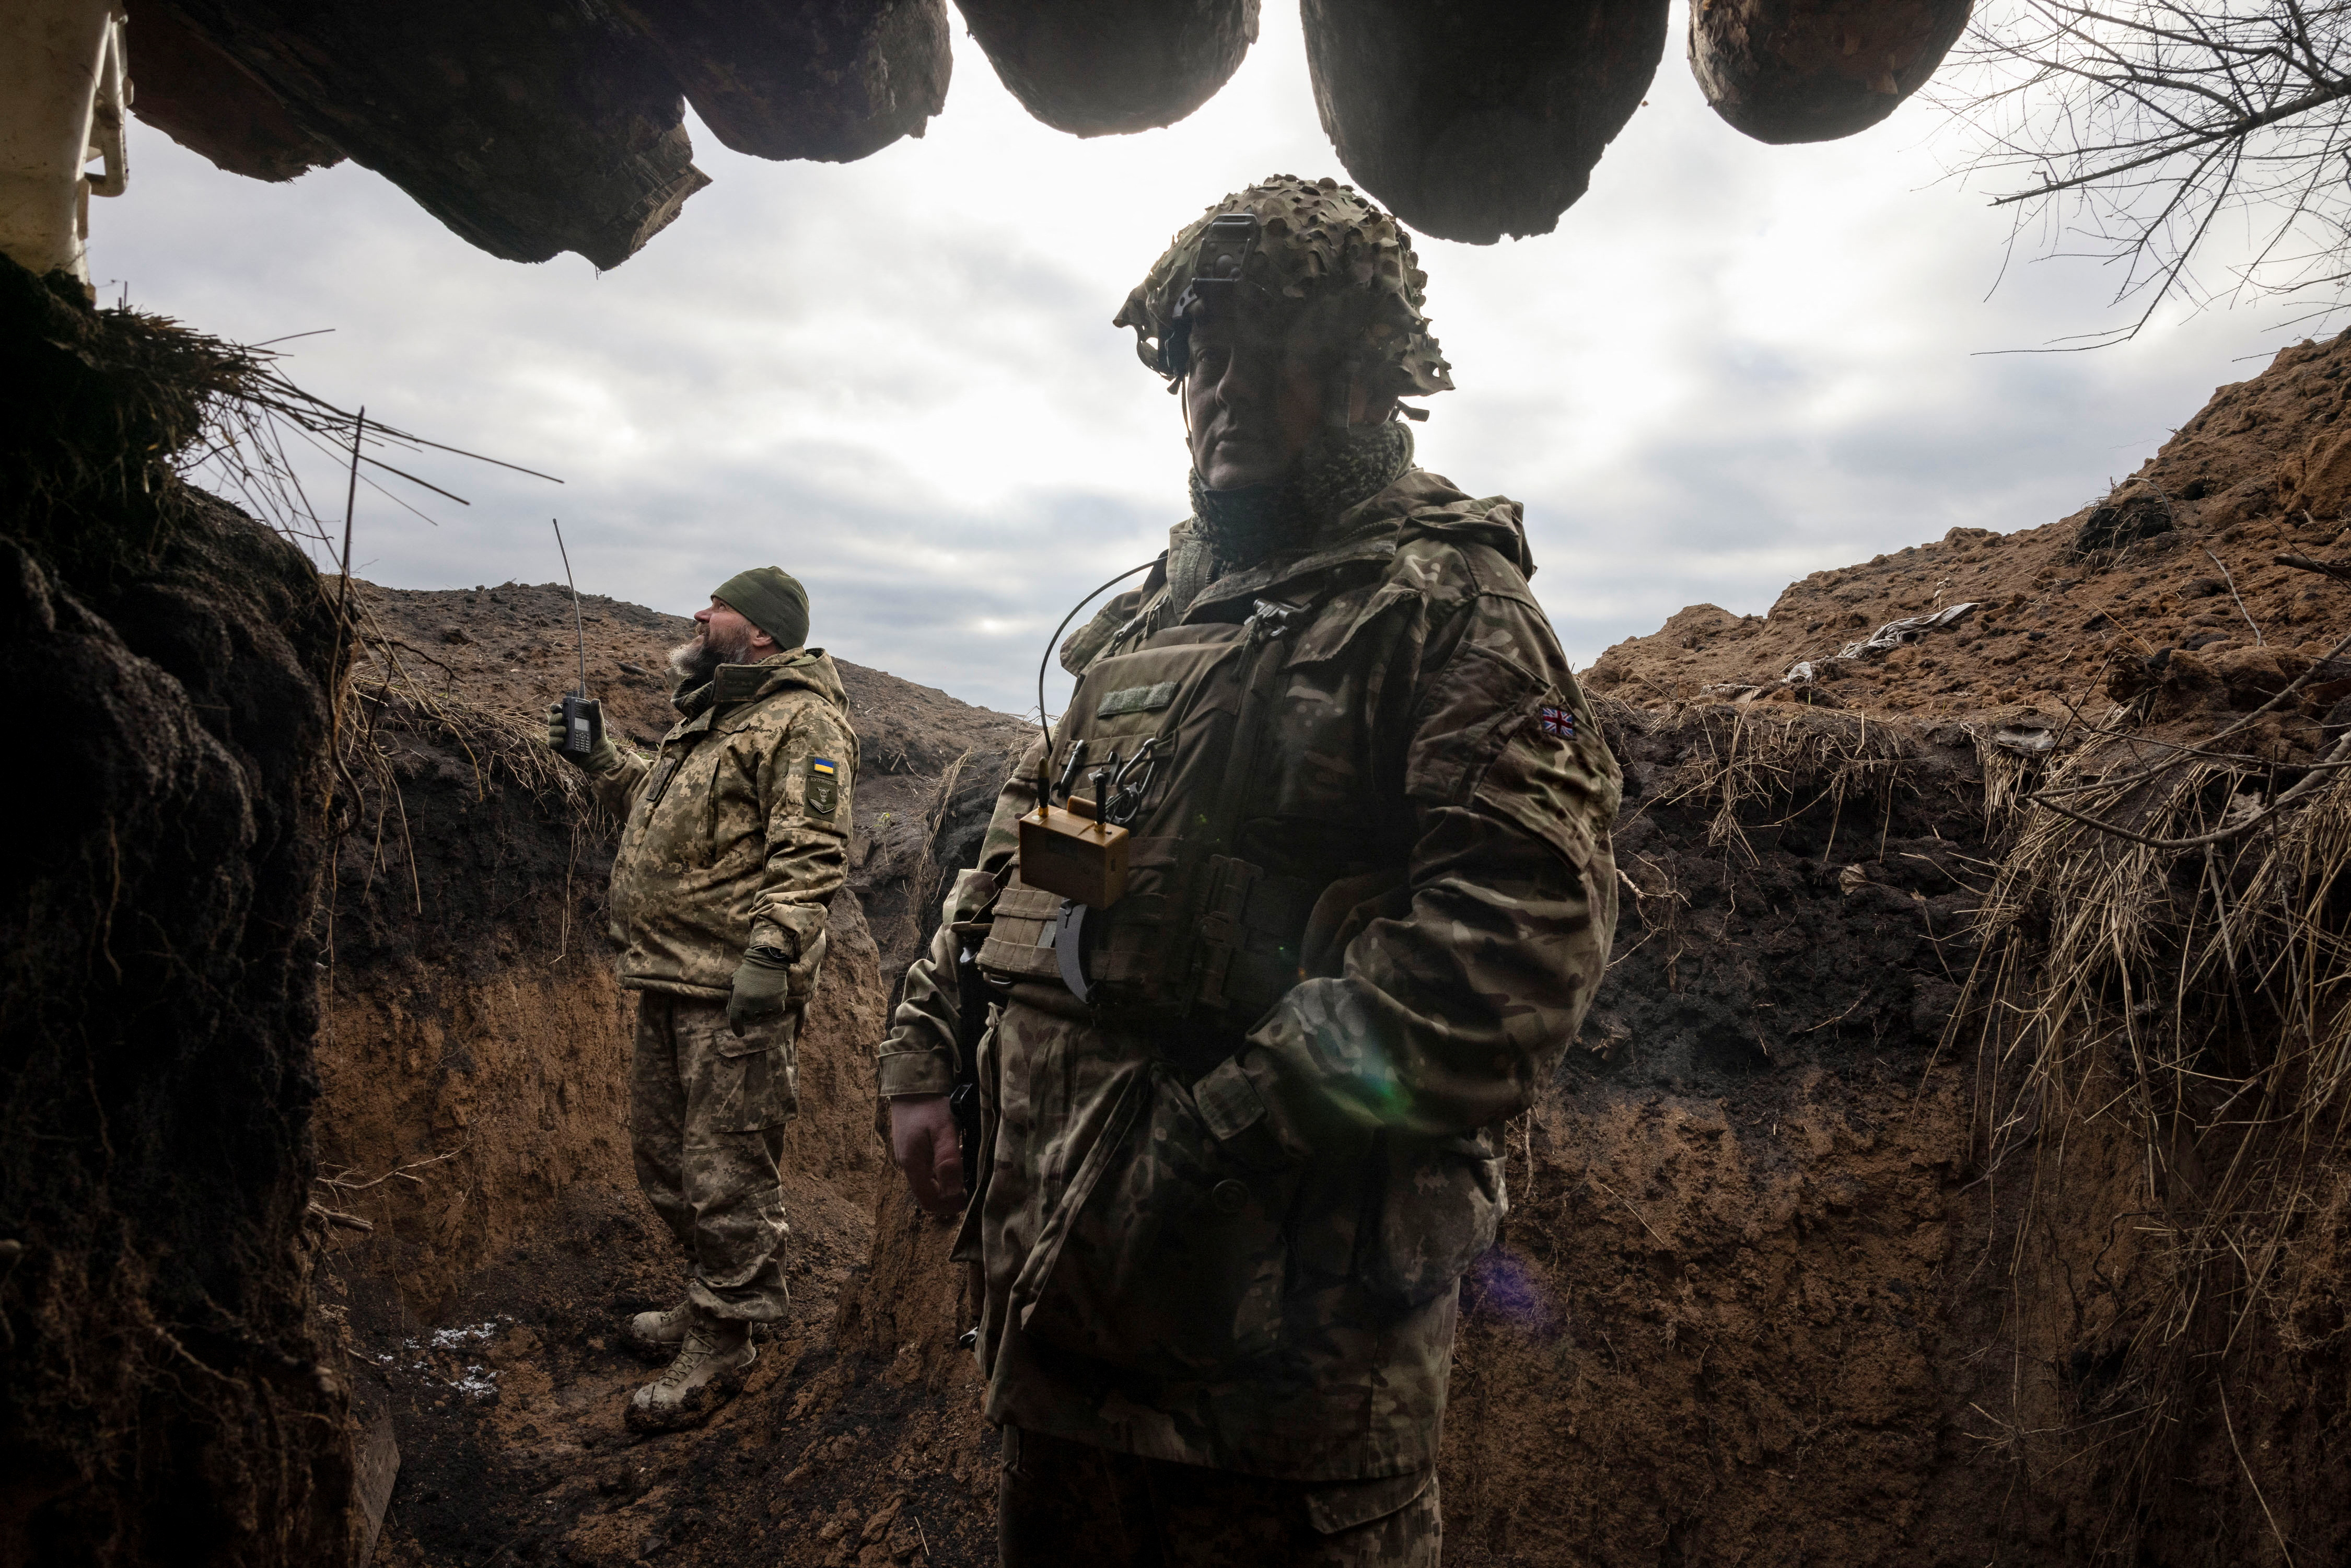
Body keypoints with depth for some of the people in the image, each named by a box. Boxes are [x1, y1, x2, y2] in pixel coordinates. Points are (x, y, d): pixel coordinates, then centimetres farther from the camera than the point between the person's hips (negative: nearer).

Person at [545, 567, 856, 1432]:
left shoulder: (801, 720, -11)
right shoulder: (712, 713, 21)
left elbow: (810, 850, -21)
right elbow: (662, 810, 33)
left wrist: (771, 949, -29)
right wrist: (598, 759, 23)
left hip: (735, 985, -10)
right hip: (668, 977, 10)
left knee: (726, 1167, -2)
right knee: (663, 1150, 19)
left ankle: (721, 1343, 11)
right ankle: (707, 1300, 36)